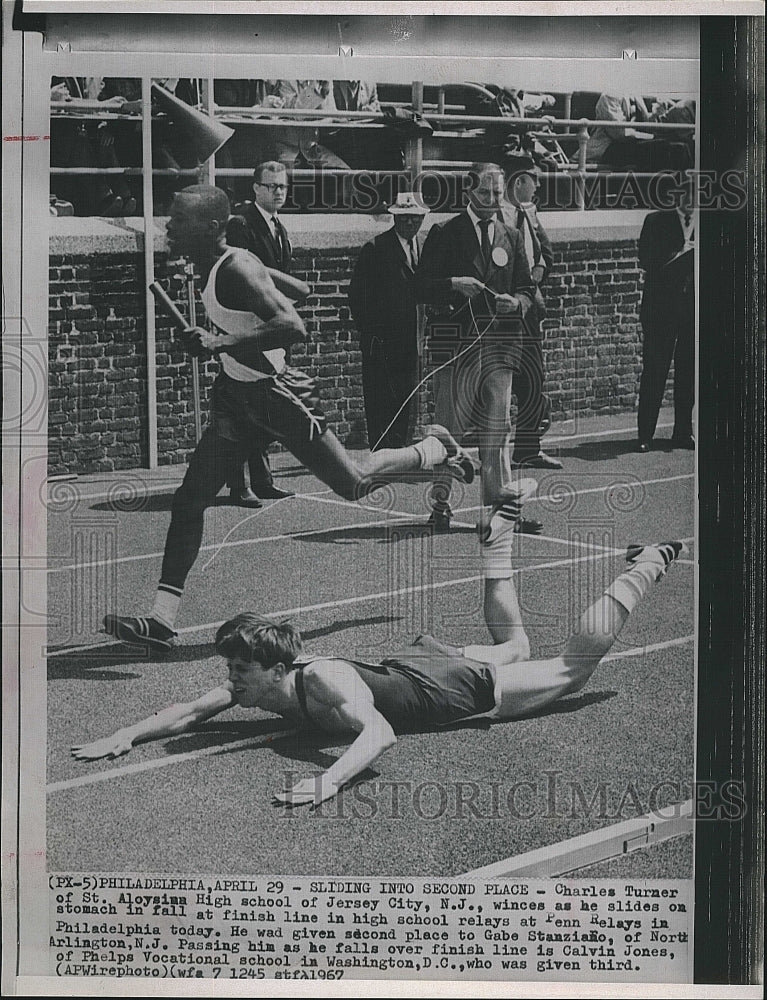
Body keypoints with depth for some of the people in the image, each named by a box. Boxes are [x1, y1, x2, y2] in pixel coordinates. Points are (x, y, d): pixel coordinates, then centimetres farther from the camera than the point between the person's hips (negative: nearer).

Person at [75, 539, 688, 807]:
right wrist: (126, 736, -19)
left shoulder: (323, 680, -40)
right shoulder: (259, 687, -18)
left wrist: (330, 781, -68)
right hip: (415, 665, 6)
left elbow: (380, 734, -54)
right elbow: (192, 711, -8)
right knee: (513, 649, 36)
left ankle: (651, 563, 25)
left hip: (463, 687, -6)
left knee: (576, 664, 10)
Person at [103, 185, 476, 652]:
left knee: (353, 483, 7)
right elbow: (295, 286, 19)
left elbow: (294, 328, -35)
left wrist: (223, 342, -33)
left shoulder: (237, 268, -22)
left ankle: (437, 448, 34)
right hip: (239, 396, 9)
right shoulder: (214, 266, 5)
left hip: (279, 395, -9)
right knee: (189, 501, -1)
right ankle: (162, 621, 0)